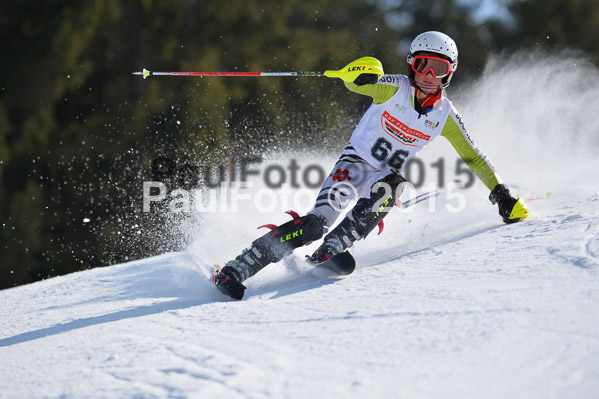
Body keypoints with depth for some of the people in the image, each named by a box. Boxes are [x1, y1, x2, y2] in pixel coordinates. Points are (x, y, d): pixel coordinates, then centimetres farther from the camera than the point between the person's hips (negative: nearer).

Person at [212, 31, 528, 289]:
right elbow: (358, 82, -25)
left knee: (392, 184, -35)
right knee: (318, 221, -24)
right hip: (356, 162, -3)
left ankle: (330, 250, -37)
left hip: (388, 177, 3)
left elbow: (474, 158, 8)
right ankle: (236, 269, -24)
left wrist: (503, 196, 4)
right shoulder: (395, 89, -10)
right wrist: (360, 73, -50)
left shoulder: (445, 116, -1)